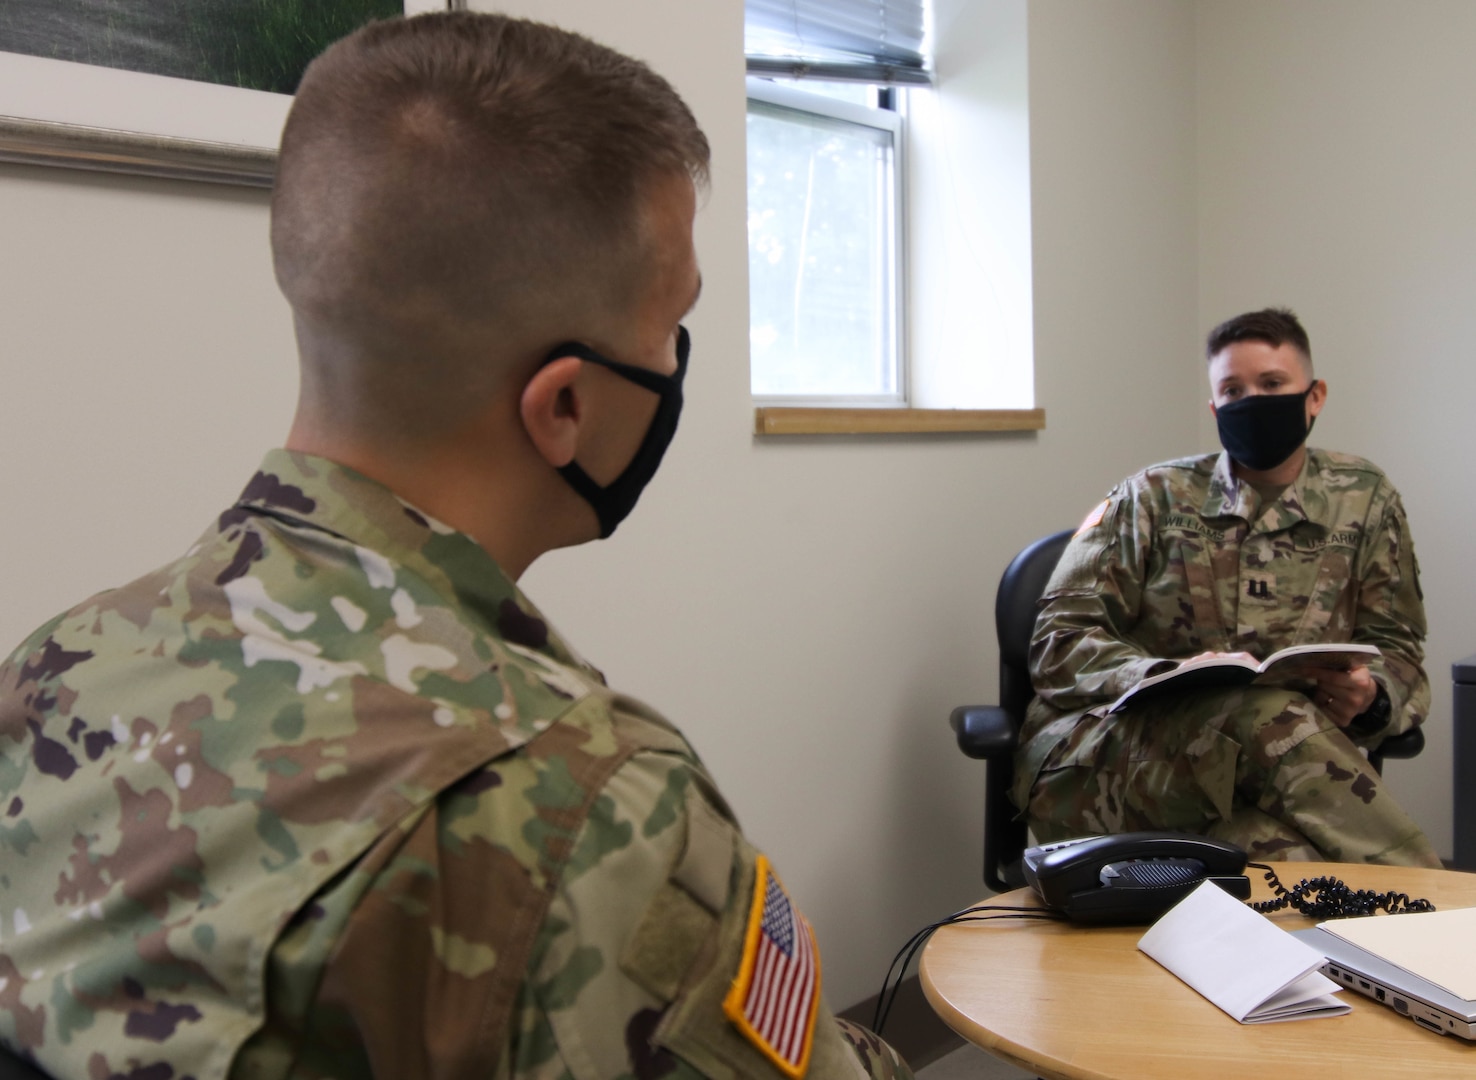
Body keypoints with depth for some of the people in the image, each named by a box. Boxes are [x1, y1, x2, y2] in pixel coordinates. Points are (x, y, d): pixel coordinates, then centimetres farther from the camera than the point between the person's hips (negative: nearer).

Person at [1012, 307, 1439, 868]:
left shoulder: (1364, 500, 13)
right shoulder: (1153, 498, 6)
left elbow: (1398, 651, 14)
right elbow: (1059, 640, 0)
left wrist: (1371, 698, -12)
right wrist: (1166, 676, -20)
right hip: (1101, 751, -1)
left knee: (1287, 854, -37)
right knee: (1265, 712, -34)